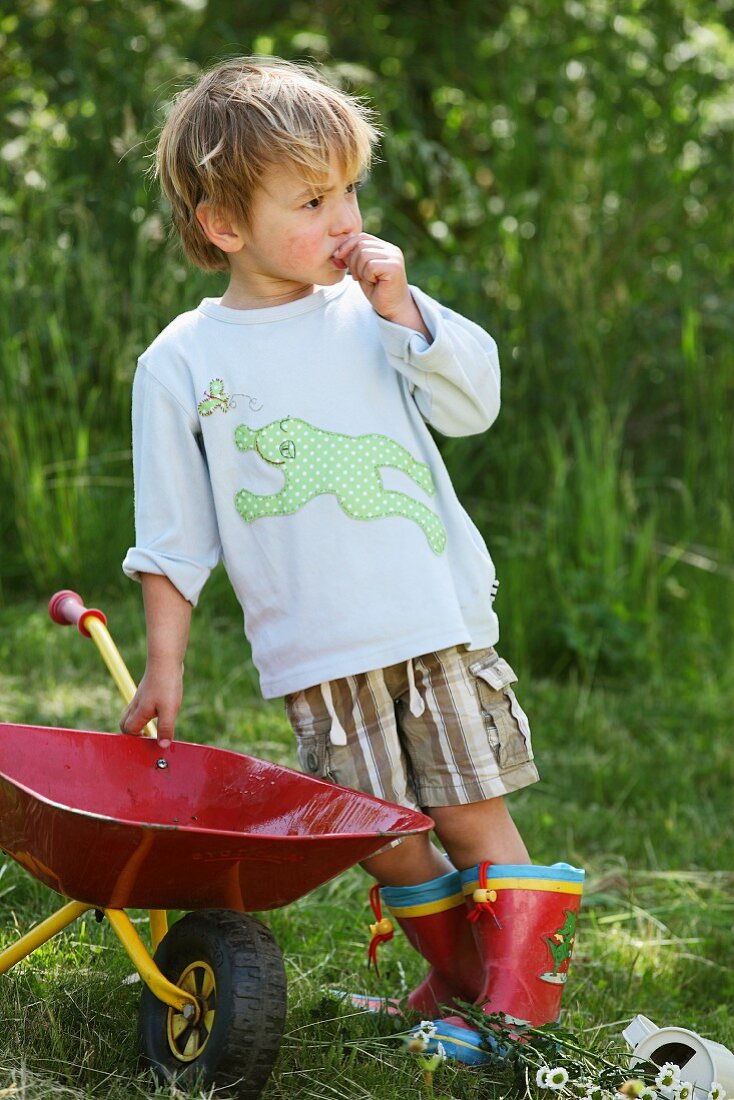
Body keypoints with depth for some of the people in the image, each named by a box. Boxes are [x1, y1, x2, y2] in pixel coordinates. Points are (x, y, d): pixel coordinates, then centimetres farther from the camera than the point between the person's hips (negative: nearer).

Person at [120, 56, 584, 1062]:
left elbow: (475, 404, 0)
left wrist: (402, 310, -10)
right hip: (314, 655, 0)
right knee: (385, 839, 4)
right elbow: (174, 537, 6)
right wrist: (164, 666, 4)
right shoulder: (181, 363, 2)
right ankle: (456, 974, 25)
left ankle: (520, 995, 4)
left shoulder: (372, 311, 7)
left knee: (474, 815, -2)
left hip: (441, 621, 0)